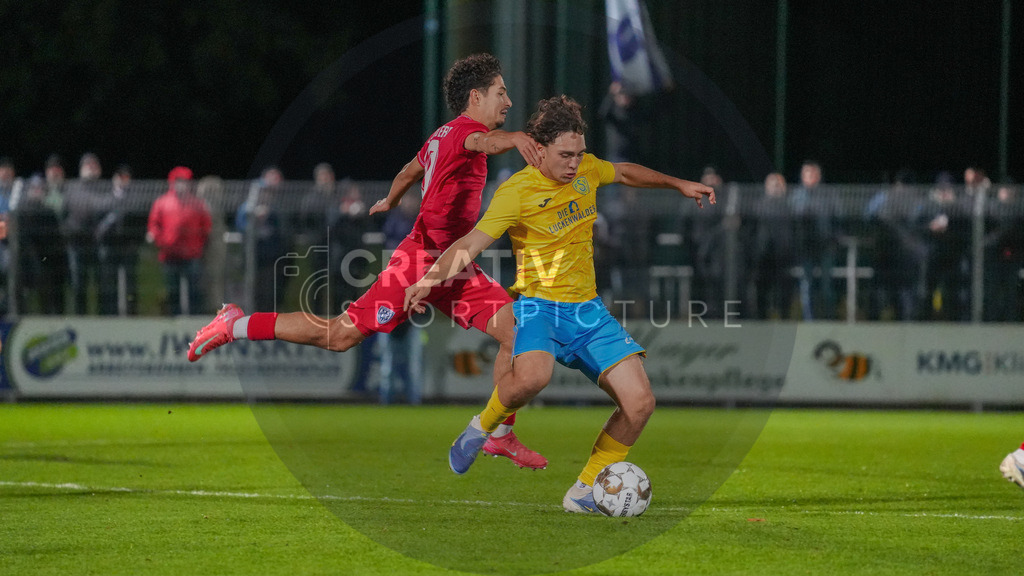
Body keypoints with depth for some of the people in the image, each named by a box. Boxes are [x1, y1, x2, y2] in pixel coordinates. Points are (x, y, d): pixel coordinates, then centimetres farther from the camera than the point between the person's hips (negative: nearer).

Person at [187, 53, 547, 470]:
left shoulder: (444, 135, 17)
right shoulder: (462, 131, -13)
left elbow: (409, 171, 36)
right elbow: (482, 142, -40)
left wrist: (390, 201, 56)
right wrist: (514, 138, -62)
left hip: (452, 267, 10)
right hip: (422, 260, -10)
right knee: (340, 336, -6)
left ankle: (502, 435, 4)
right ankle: (235, 326, 8)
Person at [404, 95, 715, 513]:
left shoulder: (586, 170, 7)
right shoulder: (517, 191, -12)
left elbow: (625, 173, 30)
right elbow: (471, 244, -19)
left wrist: (679, 184, 30)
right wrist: (432, 277, -35)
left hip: (588, 310, 6)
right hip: (538, 306, -6)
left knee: (640, 403, -9)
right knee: (533, 376, -39)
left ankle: (583, 492, 6)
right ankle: (483, 426, -5)